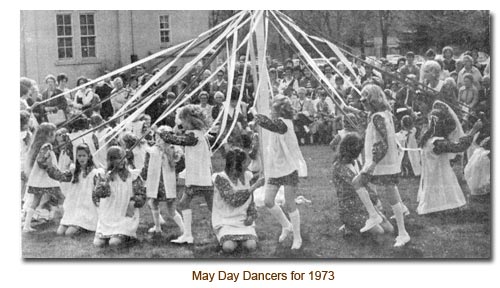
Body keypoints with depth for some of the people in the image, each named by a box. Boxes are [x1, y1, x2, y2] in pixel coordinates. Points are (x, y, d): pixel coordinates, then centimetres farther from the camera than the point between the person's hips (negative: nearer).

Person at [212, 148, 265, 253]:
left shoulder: (246, 176, 4)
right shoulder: (220, 178, -13)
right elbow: (233, 200, -24)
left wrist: (251, 216, -7)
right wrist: (254, 186, -23)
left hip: (243, 220, 3)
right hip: (225, 222, -3)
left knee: (251, 246, -23)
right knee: (229, 247, -29)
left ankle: (241, 238, 10)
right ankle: (228, 238, 6)